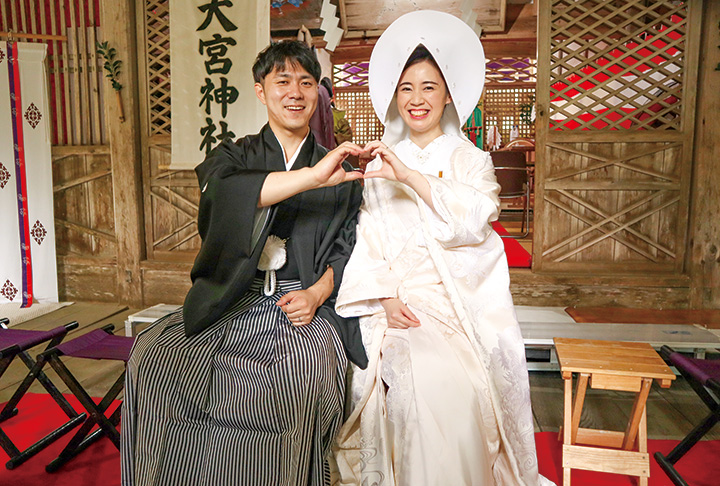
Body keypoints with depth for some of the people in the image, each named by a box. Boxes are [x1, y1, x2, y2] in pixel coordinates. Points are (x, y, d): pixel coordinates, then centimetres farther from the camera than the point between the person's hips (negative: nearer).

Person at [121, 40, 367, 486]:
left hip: (304, 305, -1)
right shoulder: (233, 156, 13)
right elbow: (223, 193, -12)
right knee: (153, 355, -23)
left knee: (310, 371, -32)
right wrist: (311, 177, -23)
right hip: (232, 303, 1)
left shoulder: (342, 173, 15)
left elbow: (347, 249, 10)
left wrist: (316, 295, -9)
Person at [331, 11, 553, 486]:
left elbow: (472, 219, -11)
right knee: (411, 383, -24)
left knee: (459, 387, -24)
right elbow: (366, 242, 7)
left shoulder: (471, 159, 10)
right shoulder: (379, 165, 15)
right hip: (397, 305, 1)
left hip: (462, 305, 0)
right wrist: (385, 298, -9)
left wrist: (409, 175, -18)